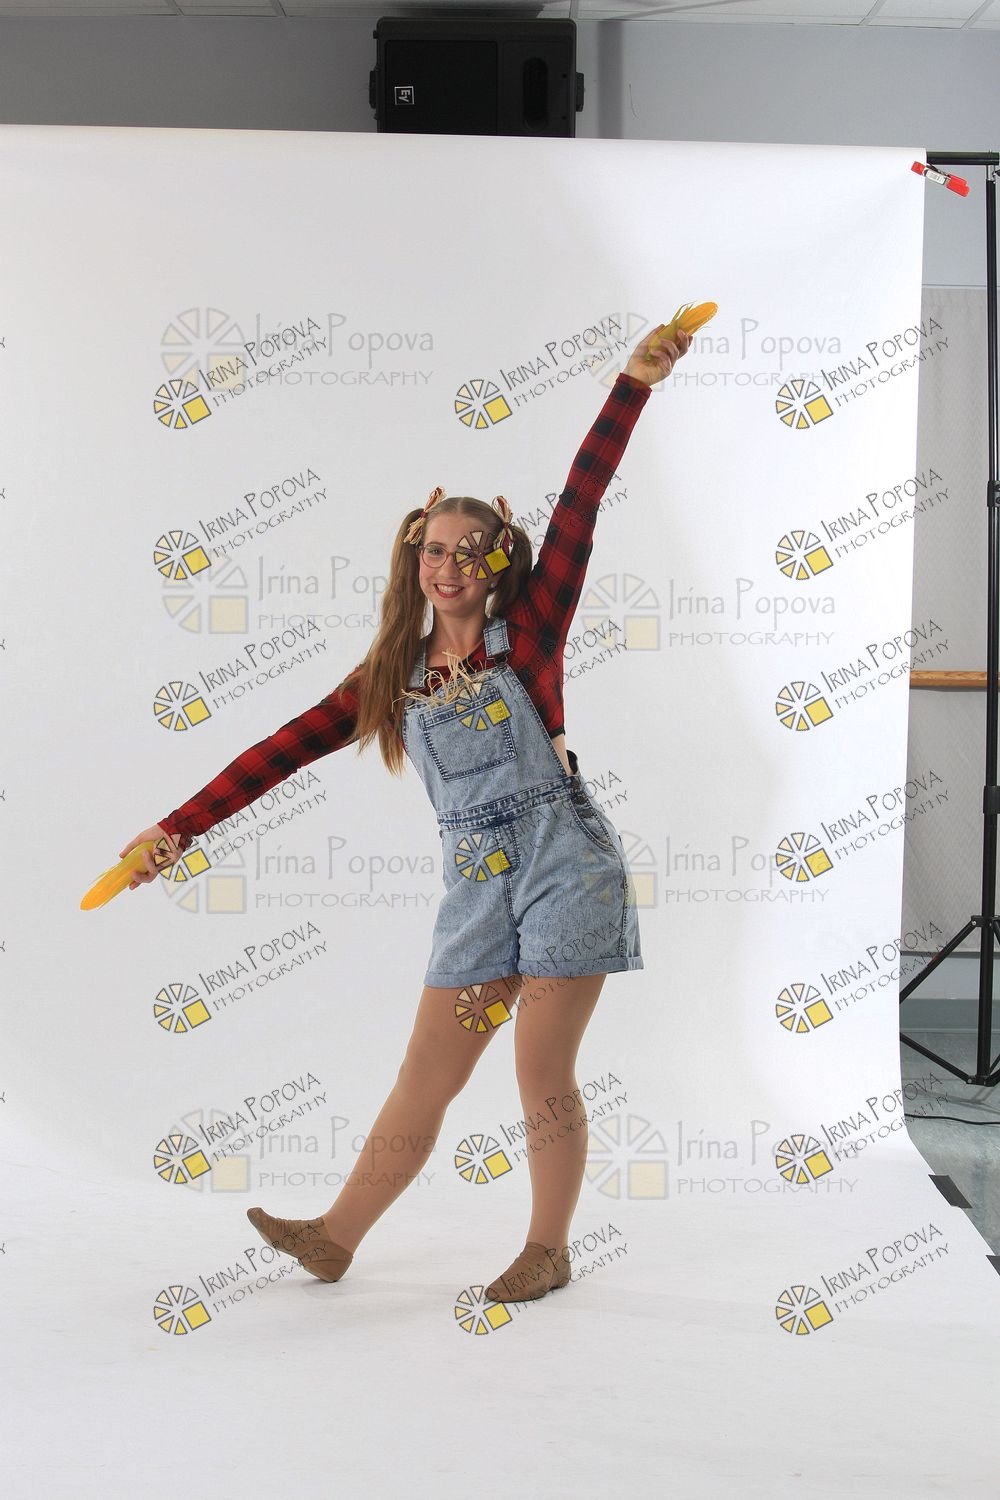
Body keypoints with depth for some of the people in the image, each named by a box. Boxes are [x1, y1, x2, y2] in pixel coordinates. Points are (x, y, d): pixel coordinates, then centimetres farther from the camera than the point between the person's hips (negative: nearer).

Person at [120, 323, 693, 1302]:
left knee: (543, 1075, 0)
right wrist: (179, 828, 4)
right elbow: (286, 750, 6)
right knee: (424, 1080, 8)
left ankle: (547, 1252, 16)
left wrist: (632, 385, -18)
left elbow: (578, 507, -9)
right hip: (476, 884, 4)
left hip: (565, 869, -3)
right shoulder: (392, 677, 9)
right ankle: (336, 1239, 18)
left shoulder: (527, 634, 0)